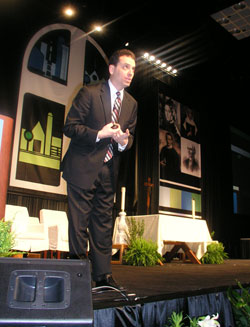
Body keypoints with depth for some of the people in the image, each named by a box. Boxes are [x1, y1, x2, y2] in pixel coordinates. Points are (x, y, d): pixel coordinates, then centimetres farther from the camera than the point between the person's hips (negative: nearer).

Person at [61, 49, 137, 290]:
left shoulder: (131, 103, 13)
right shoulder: (89, 93, -5)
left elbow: (130, 135, 18)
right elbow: (69, 127, -8)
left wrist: (124, 141, -6)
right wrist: (99, 134, -20)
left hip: (108, 171, 6)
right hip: (82, 168, -5)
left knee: (103, 224, 9)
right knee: (79, 223, -1)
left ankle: (103, 275, 18)